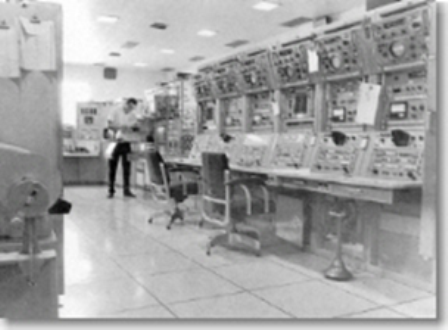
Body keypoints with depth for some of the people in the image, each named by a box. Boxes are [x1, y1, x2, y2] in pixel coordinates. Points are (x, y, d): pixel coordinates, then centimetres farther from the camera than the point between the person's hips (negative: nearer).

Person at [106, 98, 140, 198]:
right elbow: (109, 125, -9)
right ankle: (111, 190, 8)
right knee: (112, 166, 0)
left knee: (127, 167, 2)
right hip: (115, 141, -2)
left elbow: (136, 128, 6)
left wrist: (135, 127, -17)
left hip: (126, 142, 2)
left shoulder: (133, 114, 5)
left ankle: (126, 190, 10)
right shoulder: (115, 111, -3)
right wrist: (120, 127, -24)